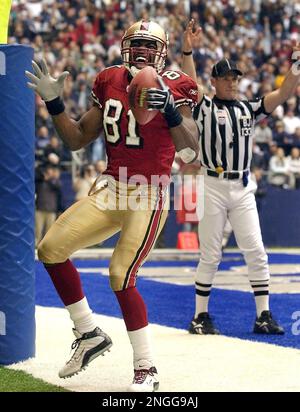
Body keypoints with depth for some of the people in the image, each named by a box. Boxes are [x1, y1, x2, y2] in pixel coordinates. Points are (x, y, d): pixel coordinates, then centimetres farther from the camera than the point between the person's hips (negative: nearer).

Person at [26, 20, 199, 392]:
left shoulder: (173, 88, -7)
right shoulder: (109, 83, 9)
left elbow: (190, 153, -17)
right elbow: (77, 140, 15)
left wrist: (170, 110, -30)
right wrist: (53, 103, 4)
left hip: (149, 196, -6)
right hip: (110, 189, 6)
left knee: (121, 278, -17)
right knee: (51, 249, -3)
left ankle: (146, 370, -1)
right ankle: (89, 335, 13)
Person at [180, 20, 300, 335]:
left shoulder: (249, 108, 12)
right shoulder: (205, 107, 1)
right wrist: (187, 51, -29)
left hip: (243, 190, 4)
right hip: (213, 187, -4)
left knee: (256, 252, 1)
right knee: (210, 255, 1)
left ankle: (263, 315, 6)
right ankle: (200, 317, 10)